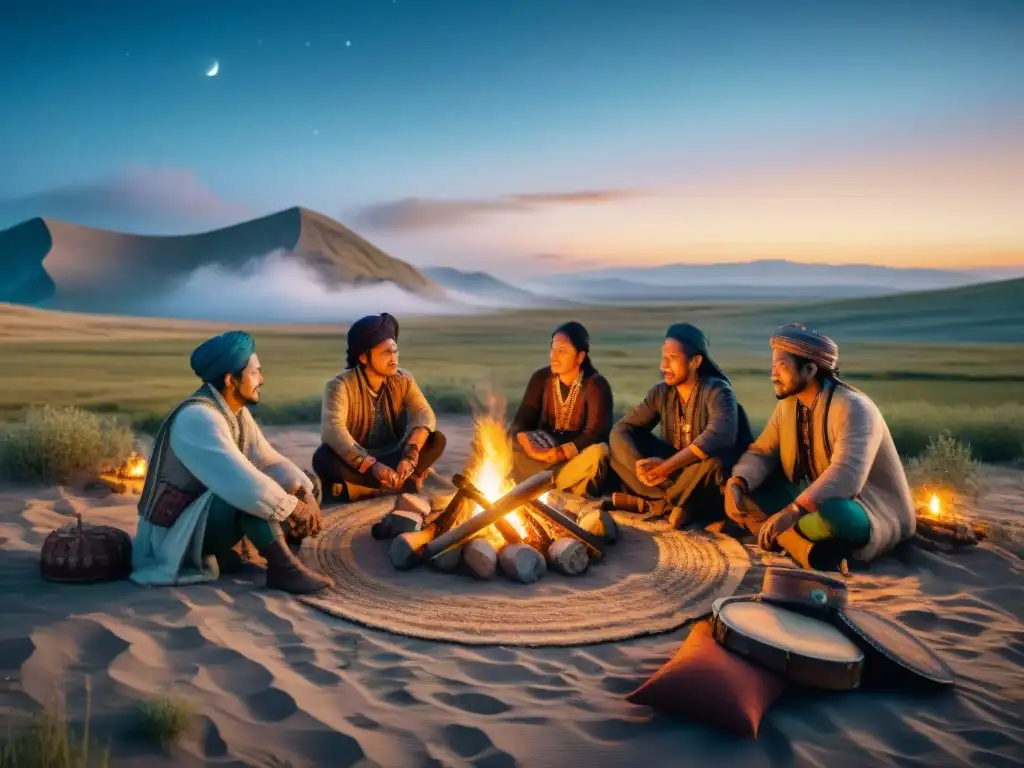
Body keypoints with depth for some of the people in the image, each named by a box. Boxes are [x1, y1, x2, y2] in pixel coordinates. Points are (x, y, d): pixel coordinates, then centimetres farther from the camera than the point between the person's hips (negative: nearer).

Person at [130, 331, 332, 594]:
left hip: (206, 517, 10)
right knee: (251, 493, -35)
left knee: (296, 488, 3)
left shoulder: (237, 412, 3)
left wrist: (306, 493, -14)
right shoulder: (197, 417, -27)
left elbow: (270, 460, 3)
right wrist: (294, 507, -25)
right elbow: (243, 485, -37)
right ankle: (283, 567, -22)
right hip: (174, 535, -10)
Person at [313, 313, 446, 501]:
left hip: (393, 457, 4)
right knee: (323, 457, -34)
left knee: (436, 440, -21)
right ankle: (403, 482, -27)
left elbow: (424, 414, -17)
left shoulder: (404, 380, -4)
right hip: (356, 462, -3)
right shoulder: (340, 385, -17)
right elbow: (332, 430, -32)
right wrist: (372, 465, -45)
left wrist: (411, 452, -38)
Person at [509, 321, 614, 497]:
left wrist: (558, 453, -34)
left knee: (597, 452, -36)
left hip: (579, 455, -3)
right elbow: (522, 420, -8)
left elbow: (595, 434, -23)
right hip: (545, 451, 3)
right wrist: (529, 446, -31)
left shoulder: (596, 385, -15)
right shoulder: (541, 377, -4)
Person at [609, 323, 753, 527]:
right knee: (620, 442, -14)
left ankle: (653, 502, -18)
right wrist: (640, 464, -28)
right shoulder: (661, 392, -3)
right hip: (672, 469, 5)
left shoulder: (717, 390, -18)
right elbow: (621, 429, -8)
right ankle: (680, 503, -22)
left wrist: (665, 467, -38)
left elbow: (719, 436, -37)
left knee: (714, 460, -39)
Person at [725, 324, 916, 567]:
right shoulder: (787, 404, 1)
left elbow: (845, 476, -36)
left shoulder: (852, 408, -23)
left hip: (872, 511, -8)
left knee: (830, 515, -42)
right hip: (812, 499, 8)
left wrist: (793, 511, -45)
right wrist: (736, 483, -20)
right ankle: (805, 546, -21)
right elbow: (762, 453, 1)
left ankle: (778, 534, -15)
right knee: (744, 489, -9)